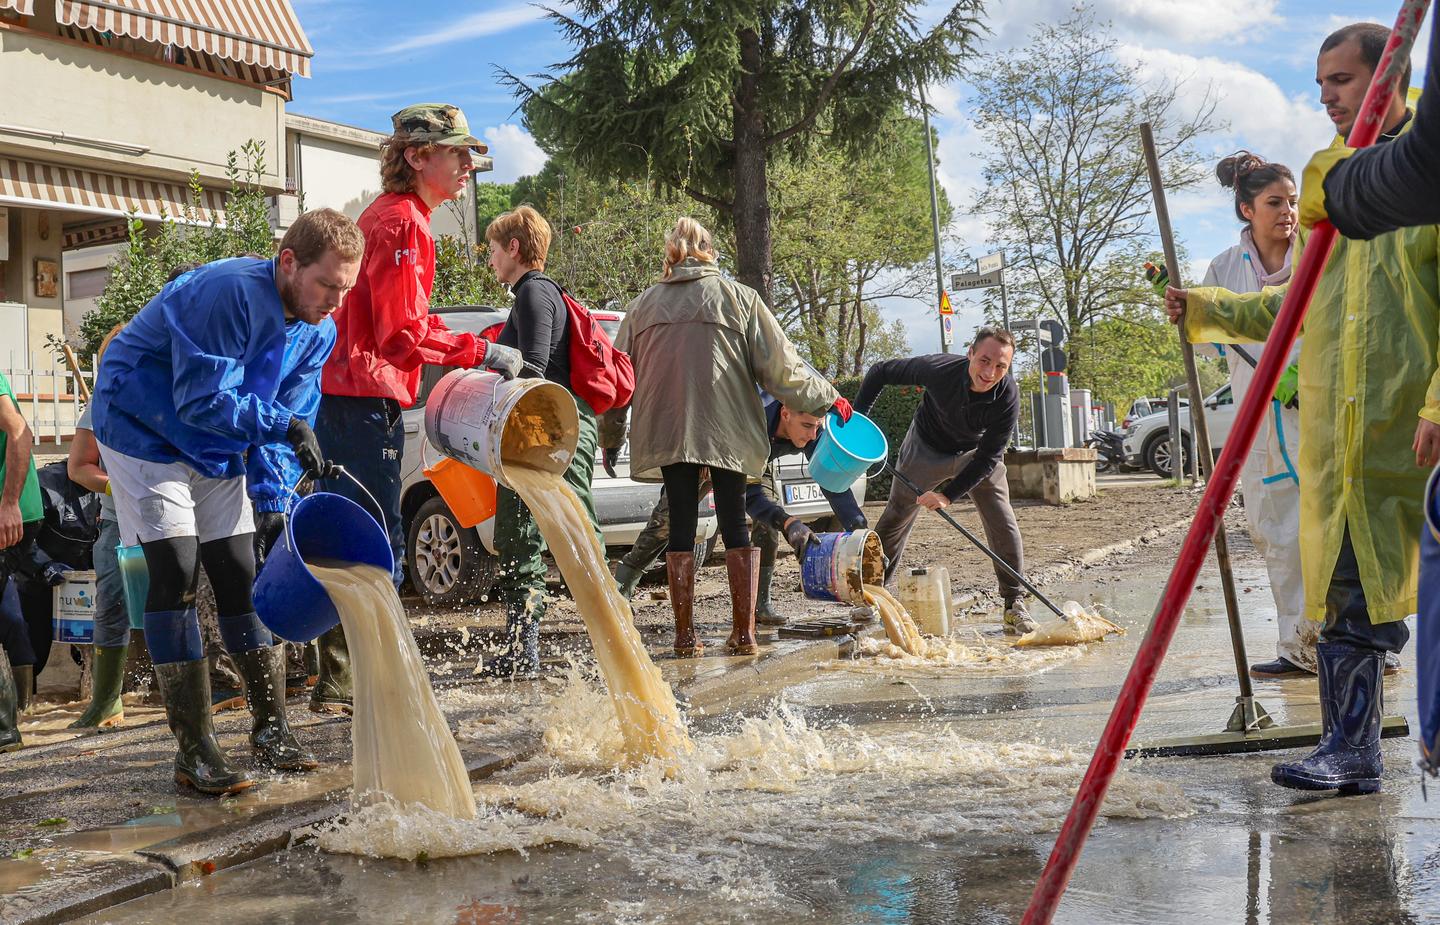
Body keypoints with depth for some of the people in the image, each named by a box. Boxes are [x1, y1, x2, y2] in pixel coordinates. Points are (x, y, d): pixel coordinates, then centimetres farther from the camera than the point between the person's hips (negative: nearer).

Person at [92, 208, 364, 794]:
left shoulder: (318, 327, -5)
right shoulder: (230, 292, -30)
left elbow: (289, 406, 1)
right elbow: (203, 400, -30)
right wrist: (285, 426, -30)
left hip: (216, 450, 7)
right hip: (144, 432, -7)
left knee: (240, 576, 5)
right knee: (176, 574, -13)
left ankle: (271, 728, 15)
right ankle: (194, 750, -10)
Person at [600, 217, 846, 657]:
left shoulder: (643, 305, 13)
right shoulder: (740, 298, 6)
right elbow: (781, 367, 3)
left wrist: (610, 440, 26)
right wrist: (828, 398, 15)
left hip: (664, 431, 2)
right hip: (728, 430, -1)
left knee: (681, 524, 7)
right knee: (735, 522, 6)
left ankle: (685, 636, 5)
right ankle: (744, 633, 3)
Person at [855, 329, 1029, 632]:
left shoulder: (1008, 397, -33)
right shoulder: (938, 368, -34)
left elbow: (988, 457, -26)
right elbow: (880, 372, -17)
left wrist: (949, 495, -33)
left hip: (977, 453, 0)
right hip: (926, 449, 0)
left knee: (1004, 525, -11)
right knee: (893, 521, 4)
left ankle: (1015, 605, 1)